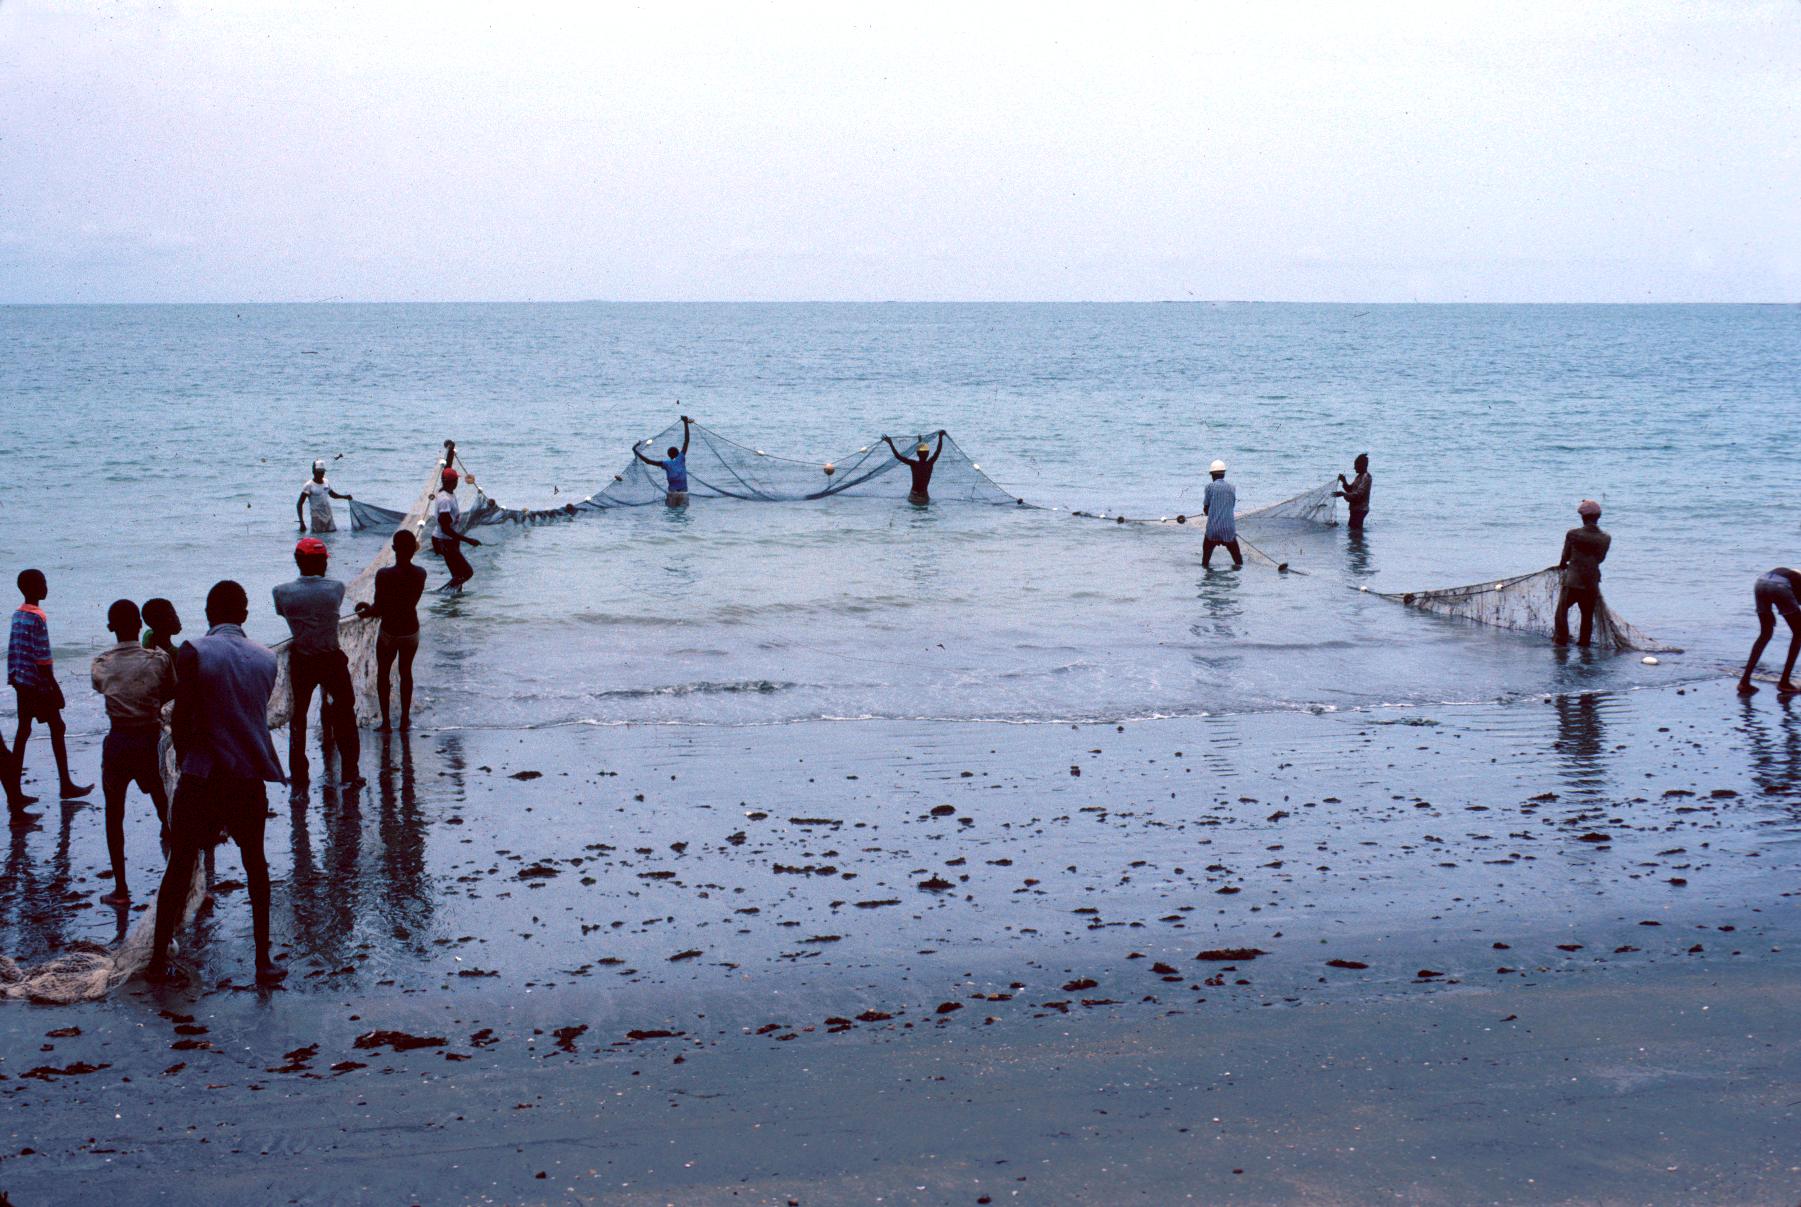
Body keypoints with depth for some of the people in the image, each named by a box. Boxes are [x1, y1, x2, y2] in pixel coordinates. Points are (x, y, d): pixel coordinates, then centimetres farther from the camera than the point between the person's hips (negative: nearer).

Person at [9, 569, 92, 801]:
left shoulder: (17, 615, 8)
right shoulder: (38, 618, -18)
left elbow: (13, 650, 13)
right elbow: (42, 657, -19)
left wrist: (13, 678, 20)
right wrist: (55, 686, -15)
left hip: (21, 682, 8)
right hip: (39, 683, -8)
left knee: (23, 729, 12)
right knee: (57, 728, -2)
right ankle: (66, 785, -2)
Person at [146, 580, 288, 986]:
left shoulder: (194, 653, -7)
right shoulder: (266, 659, 6)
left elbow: (181, 720, -9)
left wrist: (188, 760, 7)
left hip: (202, 778, -3)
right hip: (250, 777, 3)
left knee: (180, 866, 8)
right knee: (255, 865, 15)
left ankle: (159, 959, 14)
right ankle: (264, 961, 14)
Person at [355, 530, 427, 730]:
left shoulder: (384, 575, -24)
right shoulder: (420, 573, -10)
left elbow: (380, 609, -19)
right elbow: (410, 601, 2)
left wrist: (365, 612, 2)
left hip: (389, 632, -3)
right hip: (411, 631, 3)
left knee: (383, 674, 16)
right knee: (406, 672, 21)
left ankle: (385, 722, 18)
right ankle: (405, 720, 28)